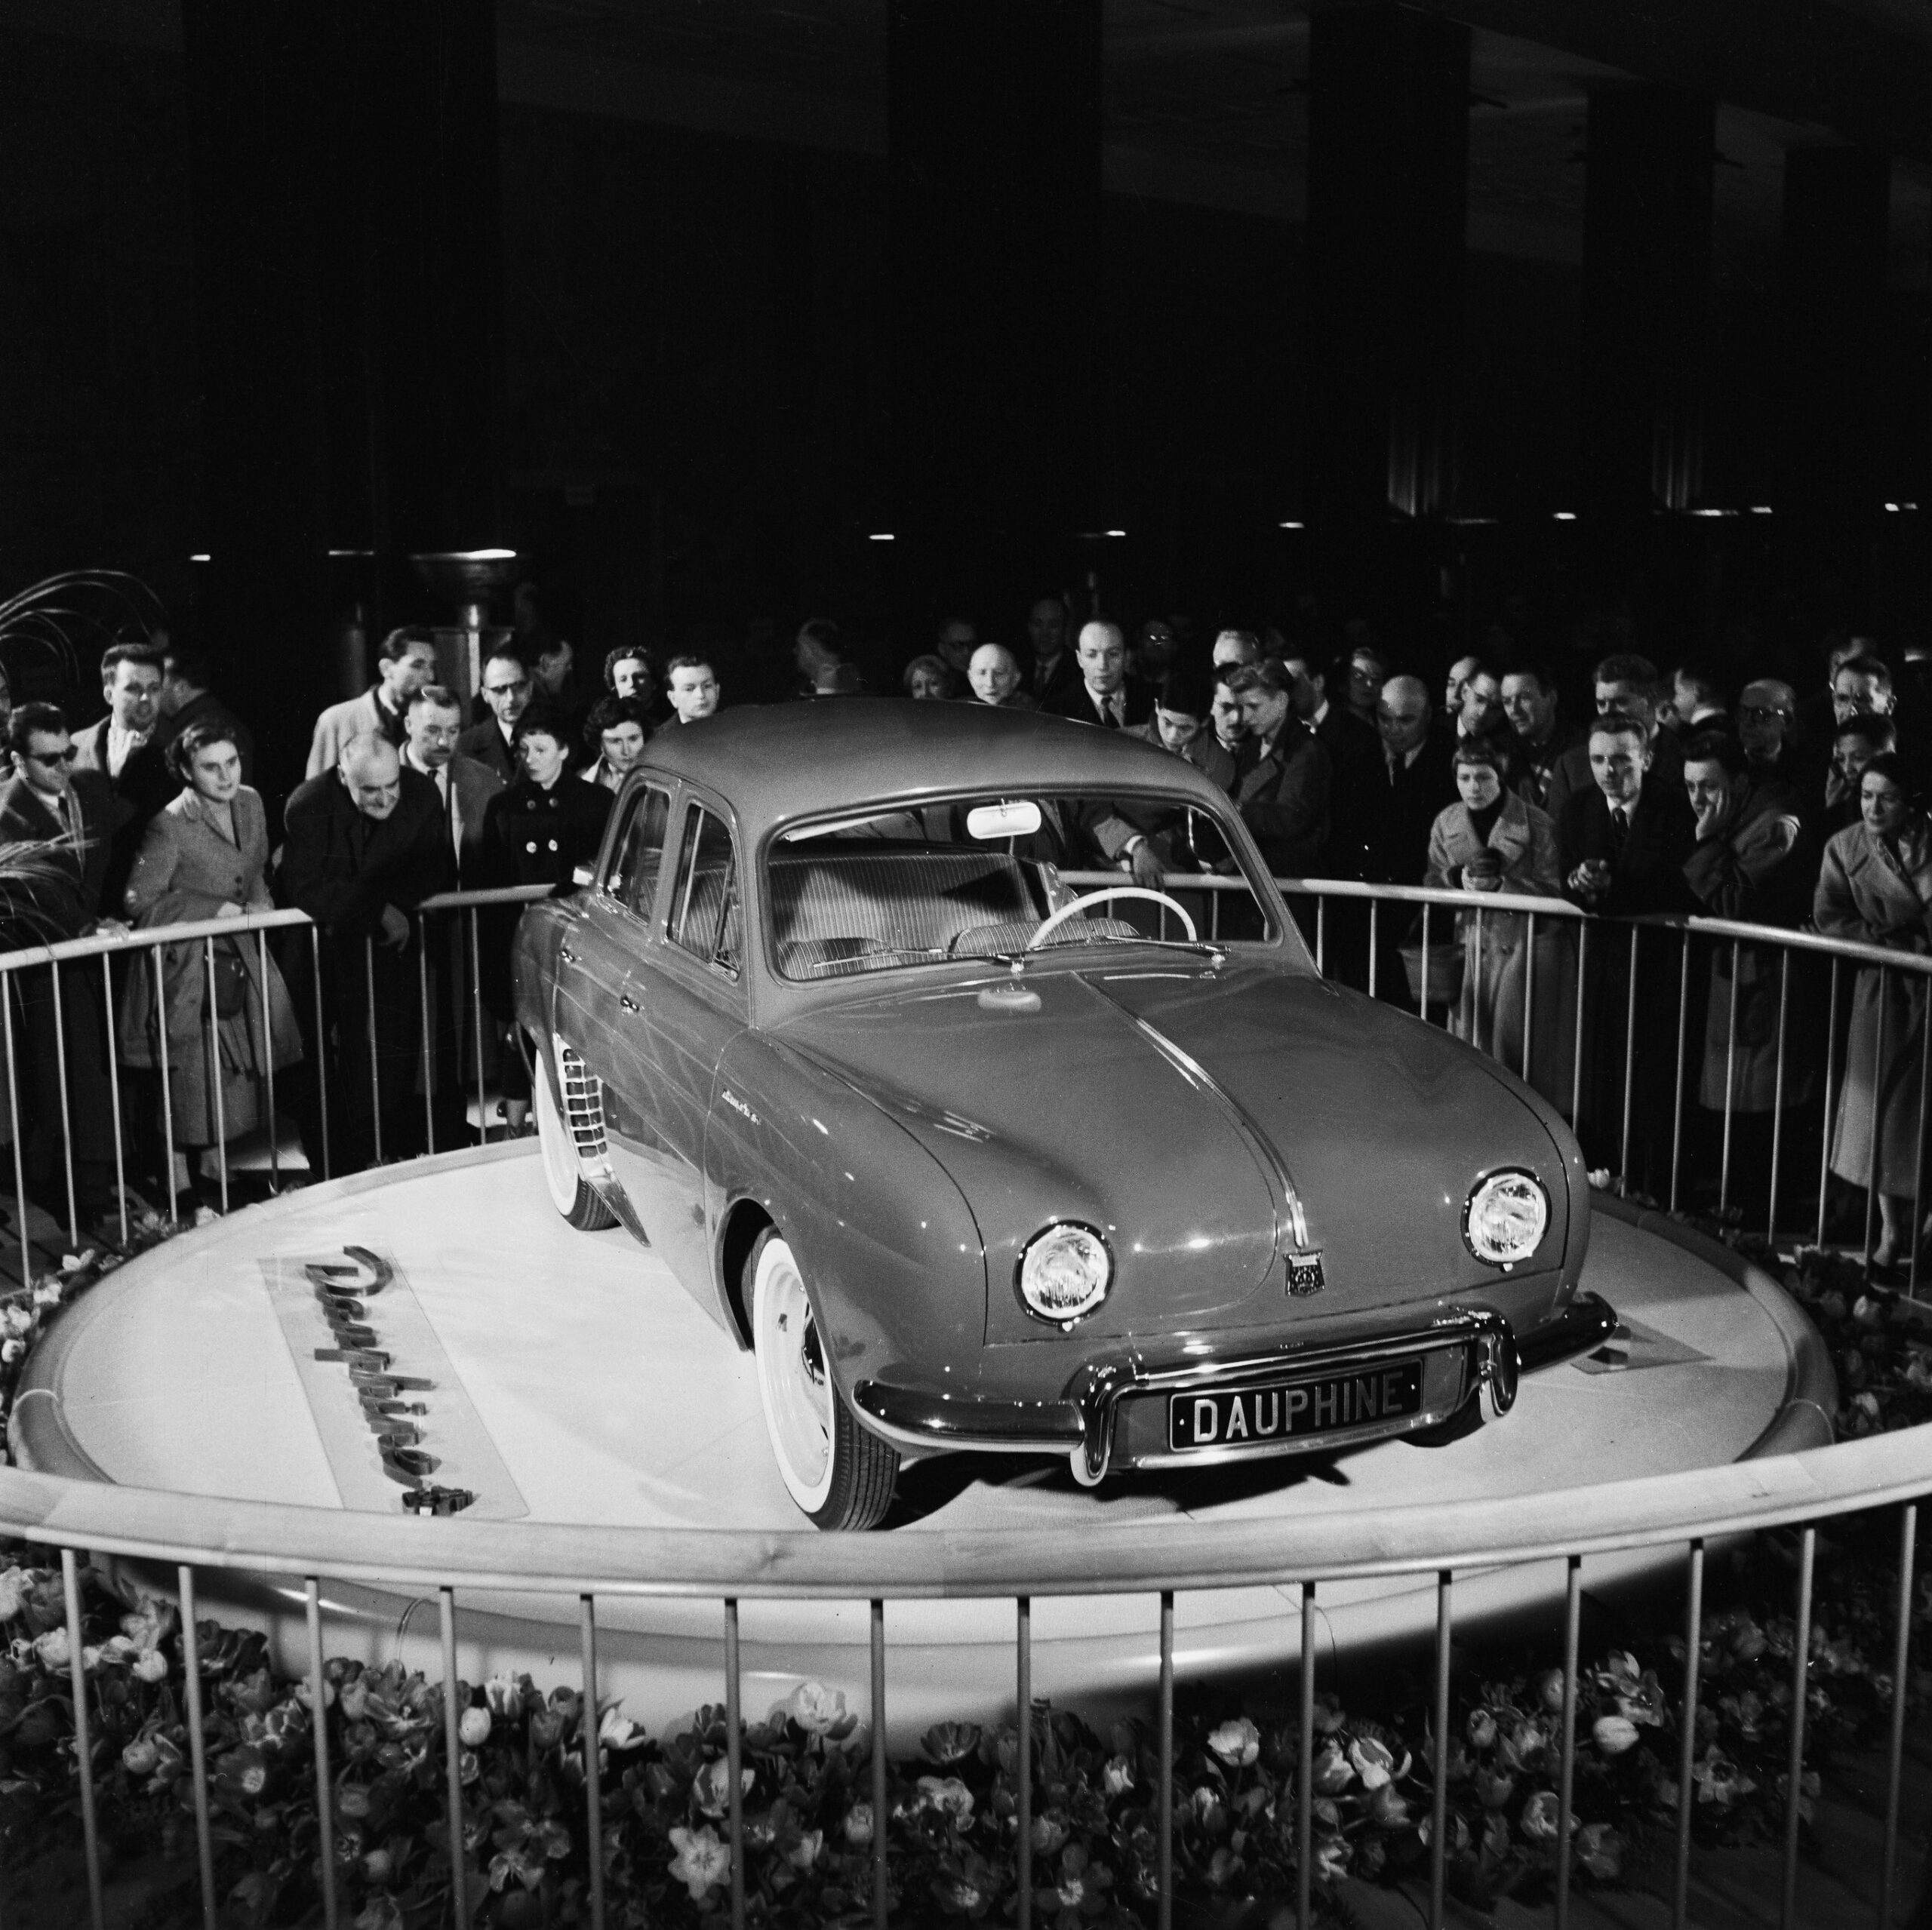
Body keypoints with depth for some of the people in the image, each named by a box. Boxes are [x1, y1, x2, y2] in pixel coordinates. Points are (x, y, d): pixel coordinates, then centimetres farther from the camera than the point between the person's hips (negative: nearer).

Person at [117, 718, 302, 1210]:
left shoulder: (250, 804, 2)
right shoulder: (170, 826, -19)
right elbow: (139, 901, -16)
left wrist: (260, 902, -4)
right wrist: (217, 909, -17)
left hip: (238, 957, 6)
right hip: (185, 964, -6)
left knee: (235, 1069, 11)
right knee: (186, 1077, 0)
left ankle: (215, 1171, 27)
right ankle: (180, 1185, 13)